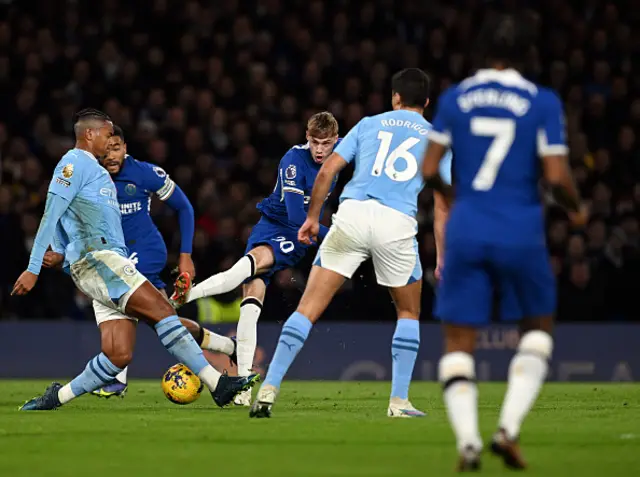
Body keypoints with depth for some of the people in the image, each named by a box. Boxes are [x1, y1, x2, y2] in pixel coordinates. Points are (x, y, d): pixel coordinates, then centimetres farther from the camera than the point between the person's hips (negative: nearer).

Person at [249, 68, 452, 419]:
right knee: (409, 313, 22)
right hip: (398, 223, 0)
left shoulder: (369, 124, 20)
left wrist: (312, 217, 20)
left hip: (353, 213, 1)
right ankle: (399, 402, 15)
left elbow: (327, 170, 12)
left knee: (308, 308, 3)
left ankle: (268, 390, -5)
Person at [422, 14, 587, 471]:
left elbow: (429, 170, 4)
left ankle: (467, 440, -12)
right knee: (539, 328, 19)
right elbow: (557, 177, -10)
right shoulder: (542, 102, -4)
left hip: (466, 232, 2)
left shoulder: (455, 98, 3)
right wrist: (577, 207, 10)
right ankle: (509, 428, 1)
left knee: (458, 344, 8)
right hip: (520, 234, -1)